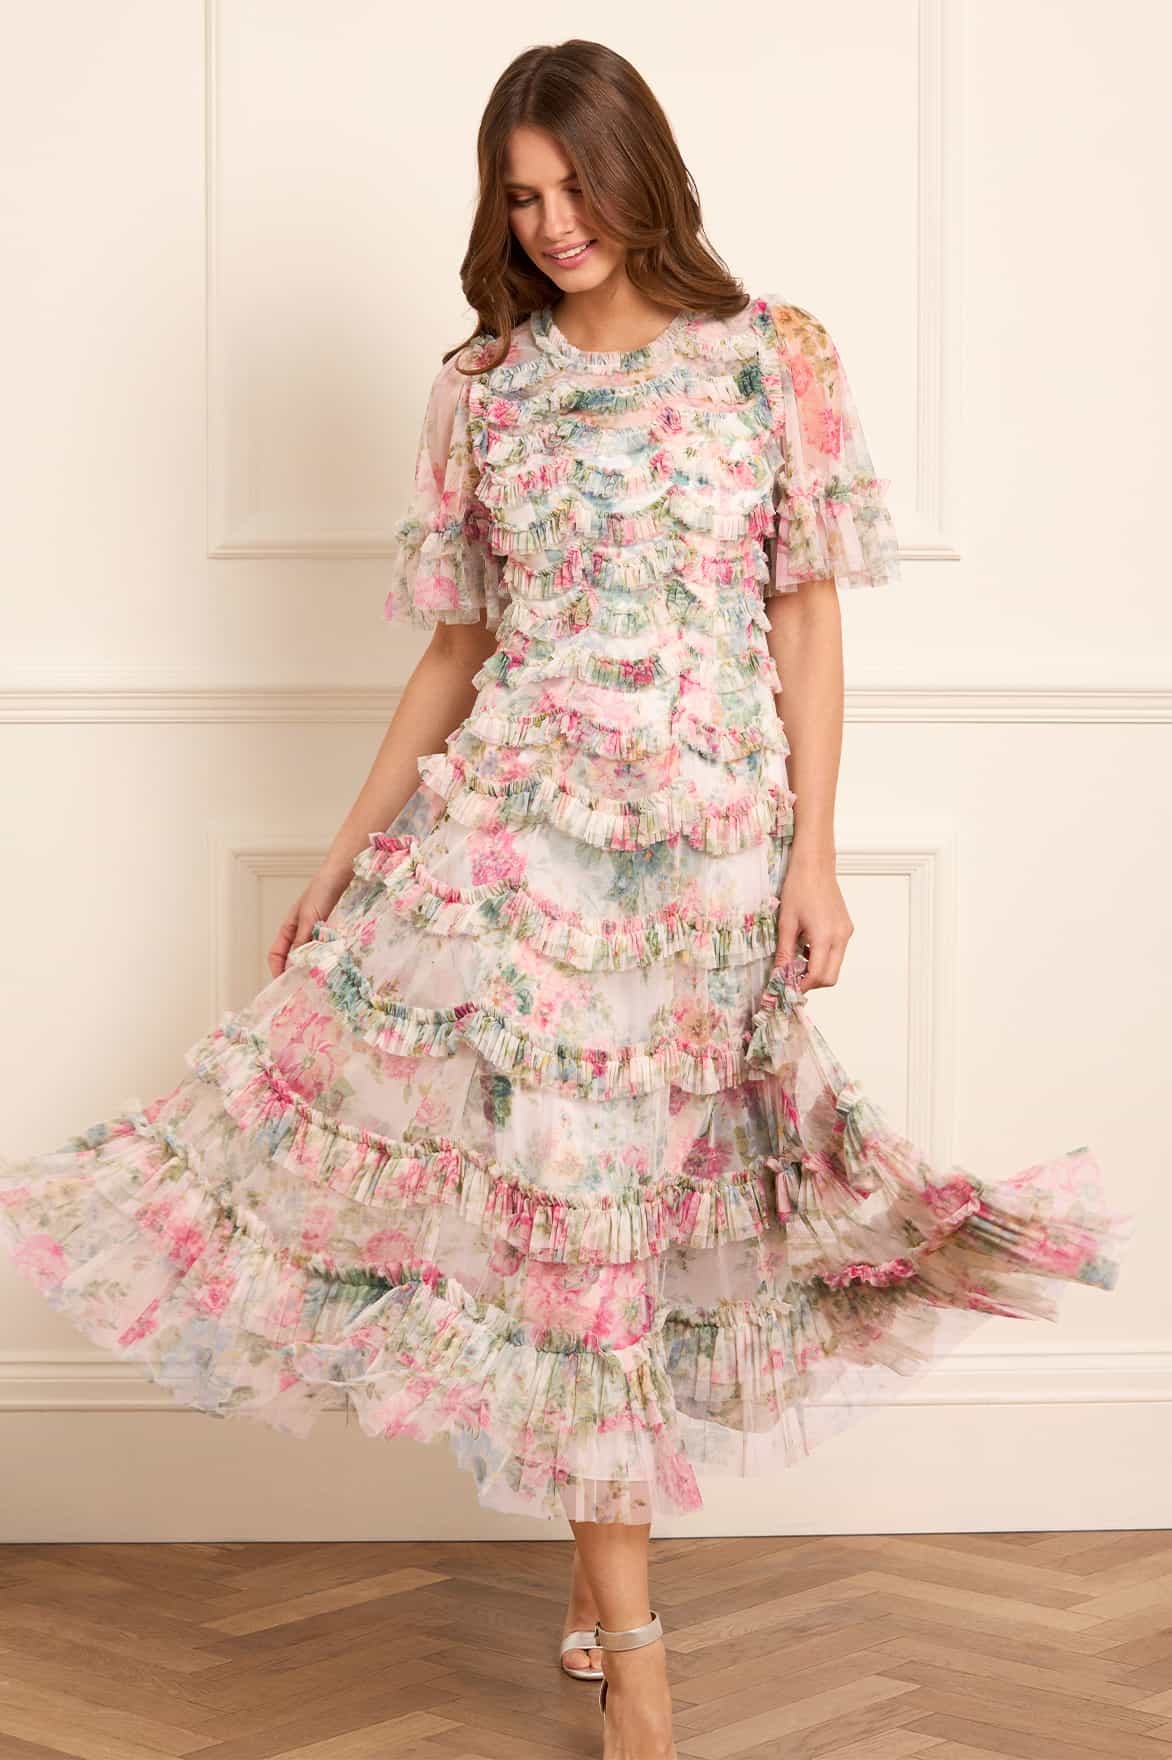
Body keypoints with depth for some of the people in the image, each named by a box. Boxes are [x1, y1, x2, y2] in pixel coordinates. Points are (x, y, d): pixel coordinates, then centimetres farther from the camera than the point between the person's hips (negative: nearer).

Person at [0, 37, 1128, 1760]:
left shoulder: (775, 356, 2)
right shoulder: (484, 386, 7)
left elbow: (808, 617, 2)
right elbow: (458, 644, 12)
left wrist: (814, 853, -3)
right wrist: (350, 849, 10)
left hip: (713, 833, -1)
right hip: (512, 821, 1)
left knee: (633, 1179, 4)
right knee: (564, 1180, -3)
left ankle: (601, 1552, 21)